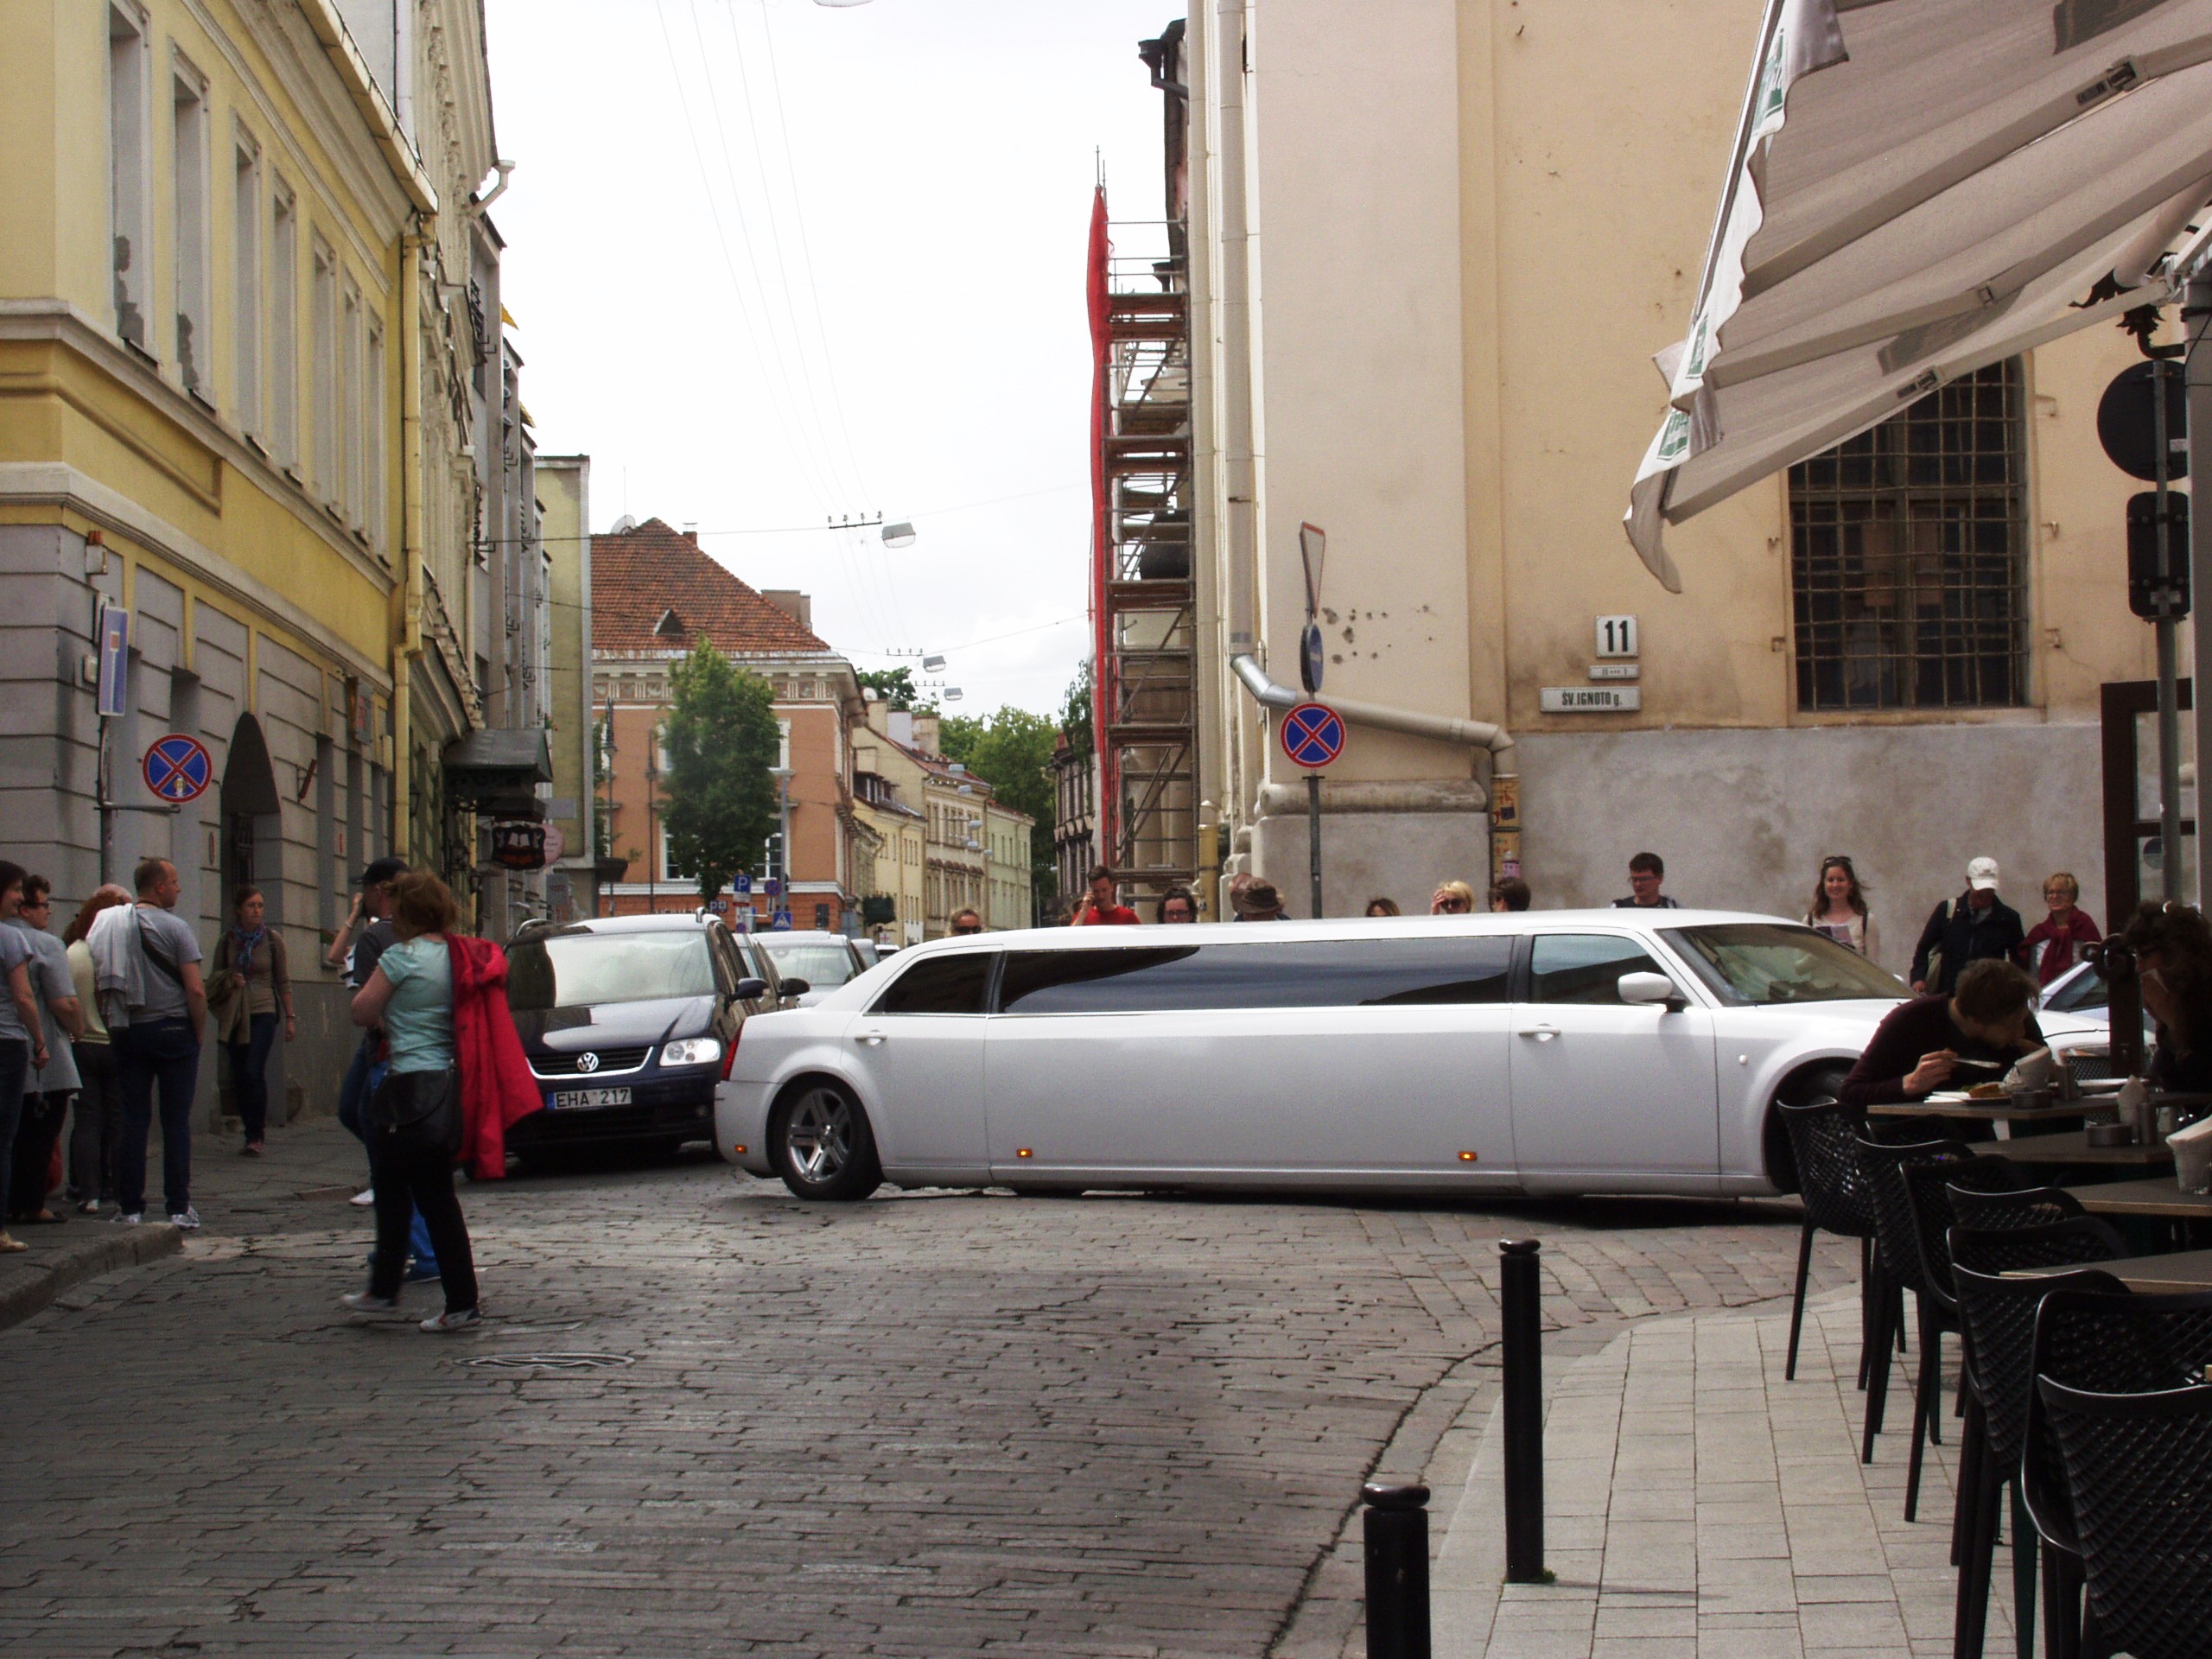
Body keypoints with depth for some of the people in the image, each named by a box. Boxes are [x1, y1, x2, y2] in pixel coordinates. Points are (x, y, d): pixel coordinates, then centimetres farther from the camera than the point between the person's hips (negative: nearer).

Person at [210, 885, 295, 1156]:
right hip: (233, 1015, 3)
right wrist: (230, 980, -7)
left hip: (262, 1013, -3)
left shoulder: (272, 939, 2)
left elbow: (283, 981, 7)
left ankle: (256, 1136, -7)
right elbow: (216, 978, 15)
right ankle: (254, 1130, 15)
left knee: (253, 1072, -14)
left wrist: (290, 1017, 5)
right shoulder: (226, 941, 5)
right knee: (238, 1077, 2)